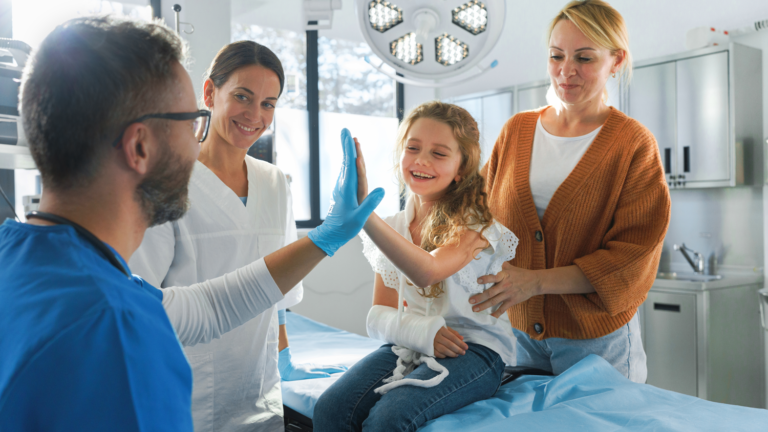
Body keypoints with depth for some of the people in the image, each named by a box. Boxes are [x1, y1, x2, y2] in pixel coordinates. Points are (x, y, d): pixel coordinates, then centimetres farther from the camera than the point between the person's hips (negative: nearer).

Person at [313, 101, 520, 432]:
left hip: (474, 348, -4)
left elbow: (426, 271, -28)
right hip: (408, 346, 4)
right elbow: (379, 317, 8)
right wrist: (421, 331, -14)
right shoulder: (391, 229, 10)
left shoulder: (474, 222, -6)